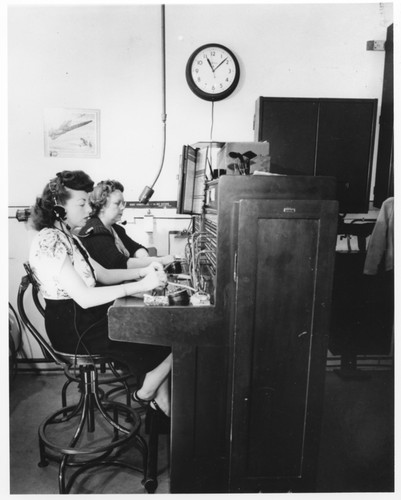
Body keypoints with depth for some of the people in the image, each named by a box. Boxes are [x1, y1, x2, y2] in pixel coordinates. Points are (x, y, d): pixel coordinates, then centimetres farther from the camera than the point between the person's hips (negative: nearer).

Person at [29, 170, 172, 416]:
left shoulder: (67, 237, 9)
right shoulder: (49, 241, -22)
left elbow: (103, 274, 10)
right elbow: (84, 297, -28)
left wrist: (144, 271, -5)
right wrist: (140, 286, -29)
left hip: (87, 316, 10)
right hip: (73, 328, -10)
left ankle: (162, 402, 11)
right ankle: (146, 393, 17)